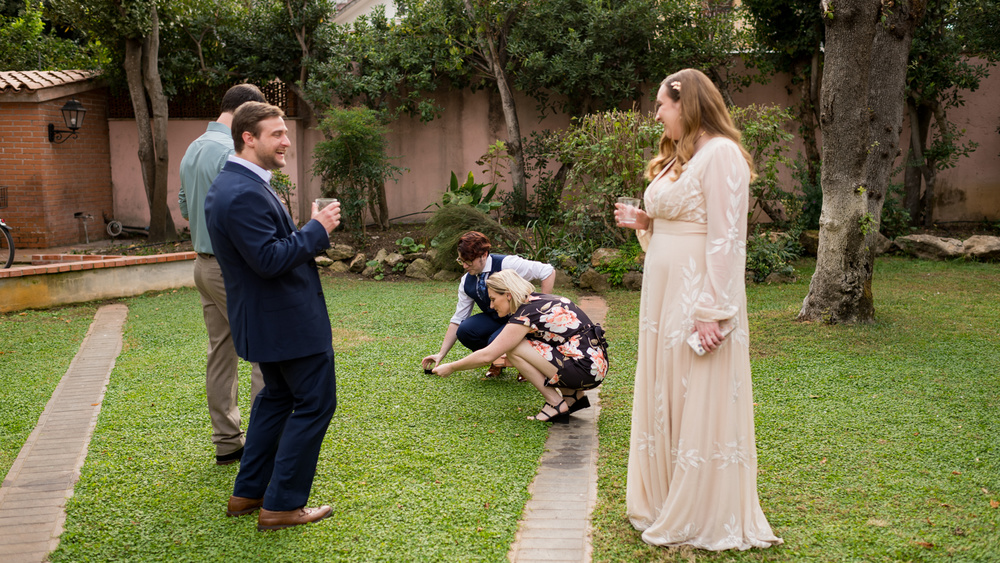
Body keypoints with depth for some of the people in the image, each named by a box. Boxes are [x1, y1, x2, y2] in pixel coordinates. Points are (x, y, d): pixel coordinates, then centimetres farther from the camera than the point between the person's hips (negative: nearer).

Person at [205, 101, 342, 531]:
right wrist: (316, 229, -18)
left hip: (266, 317, 11)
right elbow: (269, 259, -28)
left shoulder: (230, 185, 11)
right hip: (289, 320, -11)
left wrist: (310, 234, 9)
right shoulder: (244, 194, -24)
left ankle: (247, 493, 31)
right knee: (314, 403, 0)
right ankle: (282, 505, 8)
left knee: (278, 396, 22)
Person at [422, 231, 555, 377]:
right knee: (464, 331, -22)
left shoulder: (507, 264, -20)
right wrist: (441, 354, -3)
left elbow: (549, 272, -17)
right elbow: (457, 321, 2)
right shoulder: (467, 282, -2)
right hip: (494, 319, 5)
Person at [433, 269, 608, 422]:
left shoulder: (526, 314, -13)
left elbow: (487, 355, -11)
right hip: (595, 364, 9)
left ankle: (556, 404, -2)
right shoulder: (538, 300, 12)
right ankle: (573, 396, 13)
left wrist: (451, 368, 0)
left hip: (586, 370, -9)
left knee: (514, 348, -7)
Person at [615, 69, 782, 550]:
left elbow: (725, 238, -18)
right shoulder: (676, 157, 17)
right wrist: (642, 222, 8)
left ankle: (702, 521, 13)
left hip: (698, 294, -9)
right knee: (663, 400, 14)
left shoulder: (720, 154, -12)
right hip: (663, 293, 10)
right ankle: (665, 504, 27)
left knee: (700, 406, 0)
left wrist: (712, 313, -22)